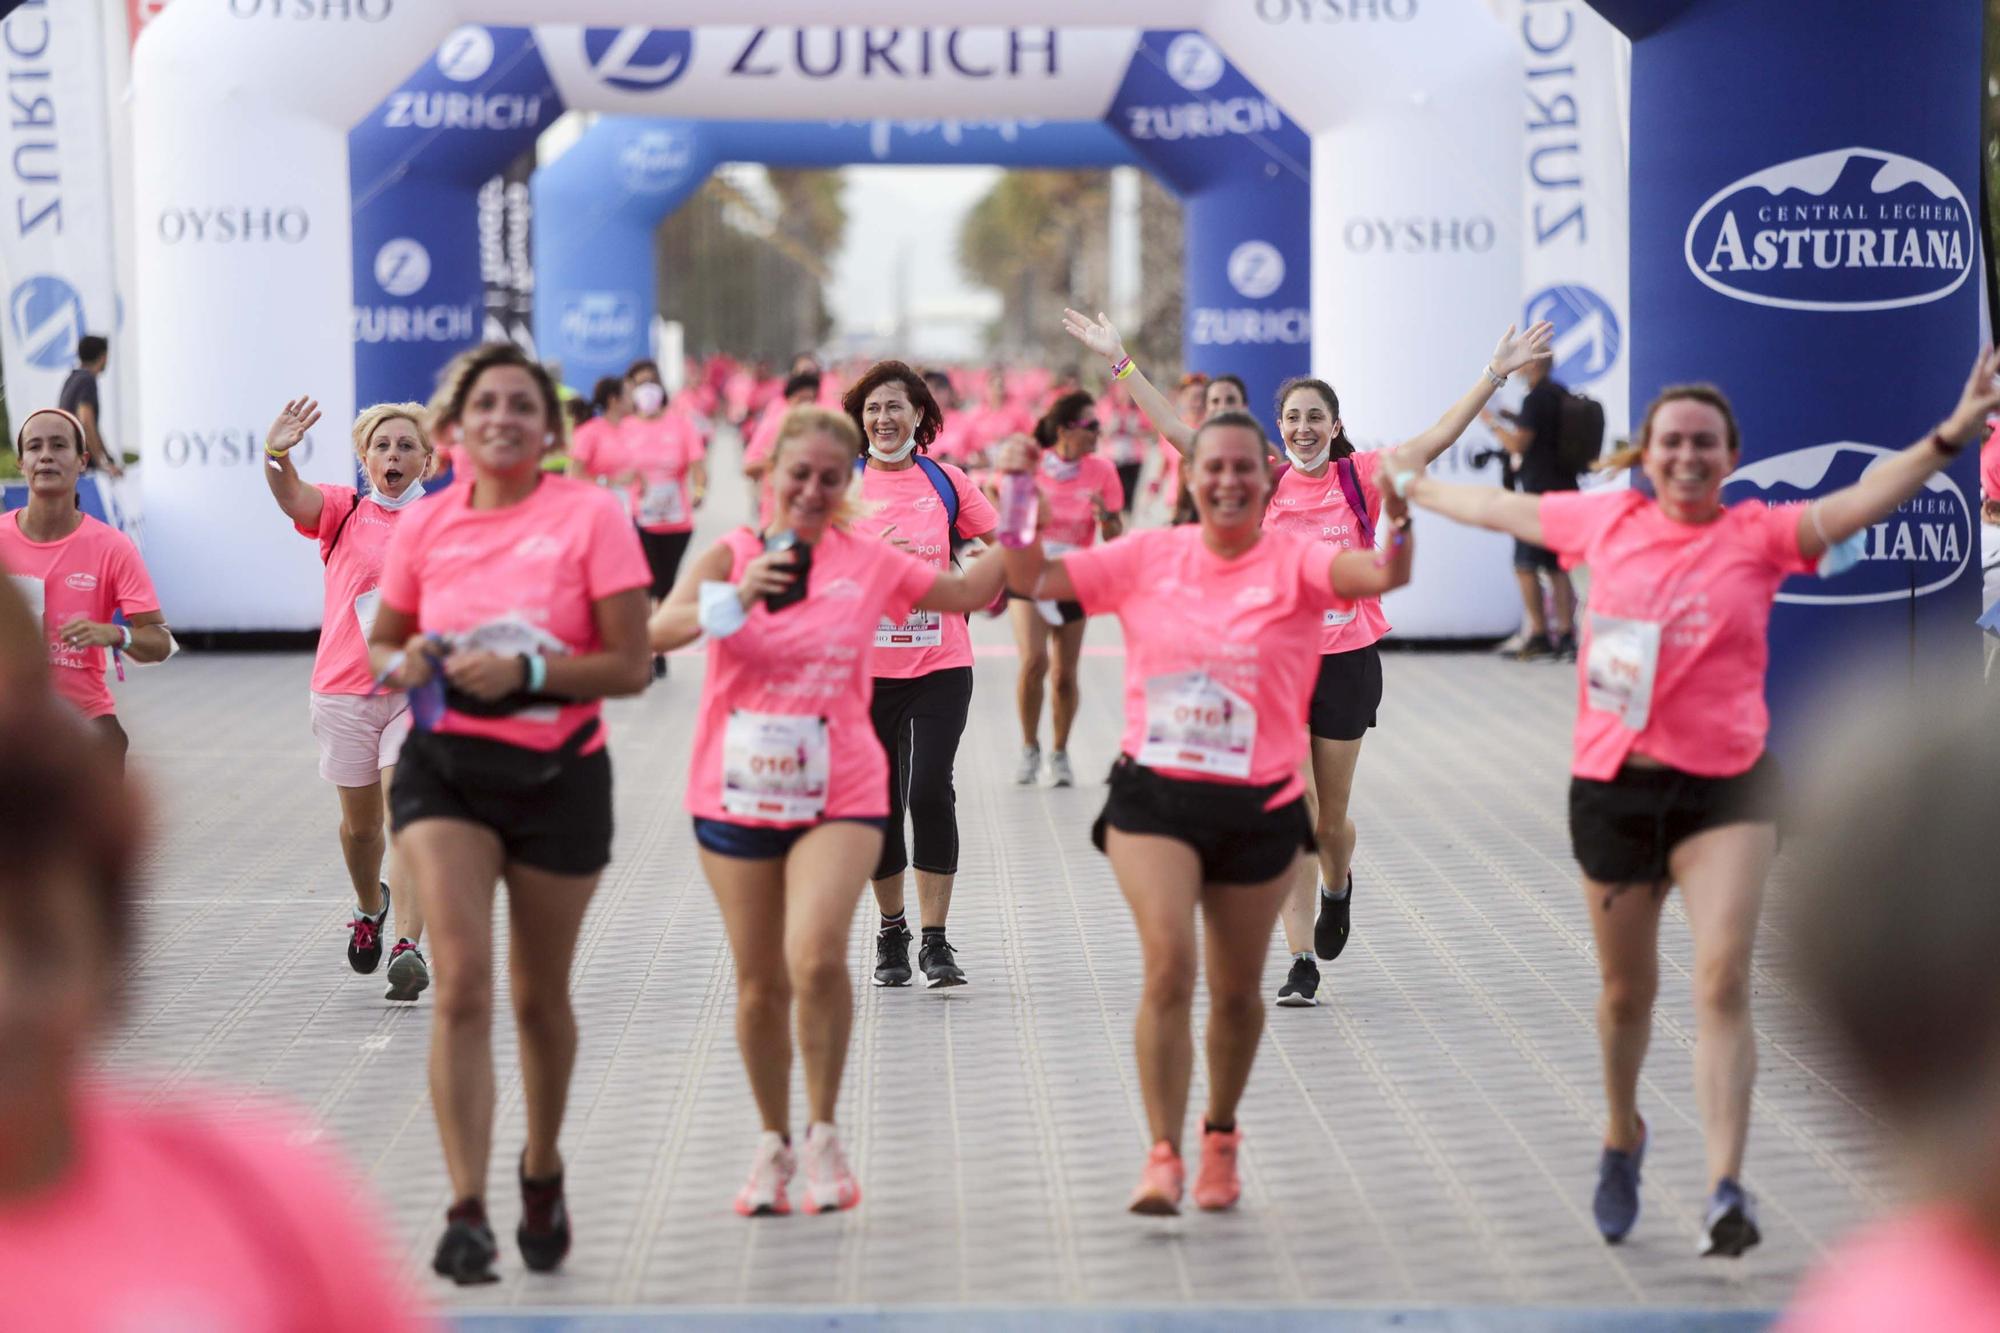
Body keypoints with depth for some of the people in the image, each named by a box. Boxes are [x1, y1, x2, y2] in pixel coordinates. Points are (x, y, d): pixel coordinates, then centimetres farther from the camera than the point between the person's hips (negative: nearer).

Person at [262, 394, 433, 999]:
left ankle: (408, 945, -19)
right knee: (360, 822, 11)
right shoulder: (343, 510, 3)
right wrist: (277, 457, -39)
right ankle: (369, 906, 40)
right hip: (344, 688, 1)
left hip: (419, 693, -1)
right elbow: (293, 498, -18)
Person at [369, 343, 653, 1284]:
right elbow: (380, 648, 14)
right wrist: (405, 666, -9)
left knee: (539, 996, 12)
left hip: (558, 775, -1)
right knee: (462, 982, -15)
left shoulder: (592, 517, -6)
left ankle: (543, 1170, 38)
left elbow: (630, 667, -9)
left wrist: (528, 672, -23)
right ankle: (466, 1212, -16)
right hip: (443, 770, 1)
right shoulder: (425, 525, 3)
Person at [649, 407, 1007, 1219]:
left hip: (838, 794, -1)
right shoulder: (734, 555, -2)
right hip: (737, 794, 1)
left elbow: (967, 592, 17)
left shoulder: (868, 563, 2)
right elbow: (659, 632, -19)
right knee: (760, 983, 8)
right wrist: (732, 602, -36)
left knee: (817, 957, -22)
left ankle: (823, 1134, -4)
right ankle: (773, 1144, 28)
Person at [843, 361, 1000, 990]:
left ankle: (936, 941, -6)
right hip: (864, 669, 1)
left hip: (940, 663, -1)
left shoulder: (946, 482, 5)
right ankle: (891, 933, 24)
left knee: (929, 792, -14)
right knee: (878, 802, 5)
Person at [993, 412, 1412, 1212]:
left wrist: (1399, 516, -40)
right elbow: (1035, 580, 5)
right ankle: (1163, 1154, -11)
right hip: (1154, 794, 0)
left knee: (1235, 990, 12)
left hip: (1259, 806, 0)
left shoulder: (1293, 563, -5)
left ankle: (1221, 1134, 37)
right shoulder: (1149, 558, 4)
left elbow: (1384, 574, -22)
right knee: (1168, 964, -17)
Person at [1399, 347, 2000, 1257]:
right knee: (1627, 990, 15)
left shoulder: (1759, 534, -3)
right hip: (1612, 786, 2)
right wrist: (1412, 488, 35)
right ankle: (1623, 1136, 42)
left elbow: (1864, 499, -17)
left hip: (1725, 785, -2)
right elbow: (1500, 510, 21)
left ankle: (1725, 1190, -19)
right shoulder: (1607, 522, 4)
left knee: (1723, 980, -16)